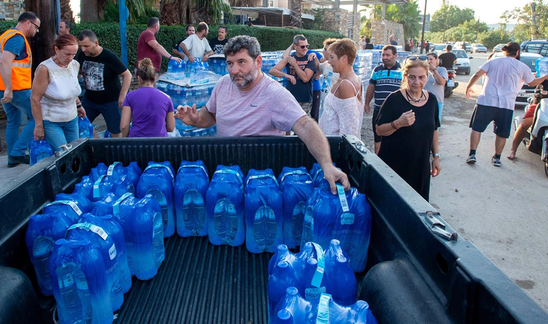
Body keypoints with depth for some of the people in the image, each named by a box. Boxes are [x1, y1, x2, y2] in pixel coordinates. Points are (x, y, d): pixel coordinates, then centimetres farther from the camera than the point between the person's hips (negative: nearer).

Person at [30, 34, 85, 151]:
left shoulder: (75, 65, -1)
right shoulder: (45, 69, -20)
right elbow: (35, 99, -16)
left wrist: (78, 105, 20)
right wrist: (39, 126, -14)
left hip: (71, 119, 6)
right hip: (51, 122, -6)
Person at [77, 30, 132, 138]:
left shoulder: (109, 57, -19)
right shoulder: (82, 56, -3)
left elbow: (127, 75, -14)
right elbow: (79, 72, 16)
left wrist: (122, 96, -17)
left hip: (110, 101, -5)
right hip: (89, 99, 6)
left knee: (116, 132, 0)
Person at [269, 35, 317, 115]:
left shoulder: (310, 59, 0)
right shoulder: (289, 58, 5)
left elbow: (305, 78, -14)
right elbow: (272, 71, -4)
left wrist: (294, 64, -9)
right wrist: (285, 75, -22)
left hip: (304, 102, -2)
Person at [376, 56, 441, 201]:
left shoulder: (431, 100, 5)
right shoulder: (394, 99, -11)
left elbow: (433, 130, 16)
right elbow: (379, 130, -10)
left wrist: (436, 156, 15)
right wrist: (398, 123, -27)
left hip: (420, 165, 5)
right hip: (393, 164, -4)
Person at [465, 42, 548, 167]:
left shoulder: (493, 61, 8)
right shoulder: (522, 67, 7)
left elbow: (477, 75, -1)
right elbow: (532, 83, 20)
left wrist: (468, 86, 13)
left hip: (486, 101, 0)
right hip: (506, 105, 0)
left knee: (476, 128, 7)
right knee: (502, 133, 12)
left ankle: (472, 154, -2)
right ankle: (497, 158, 16)